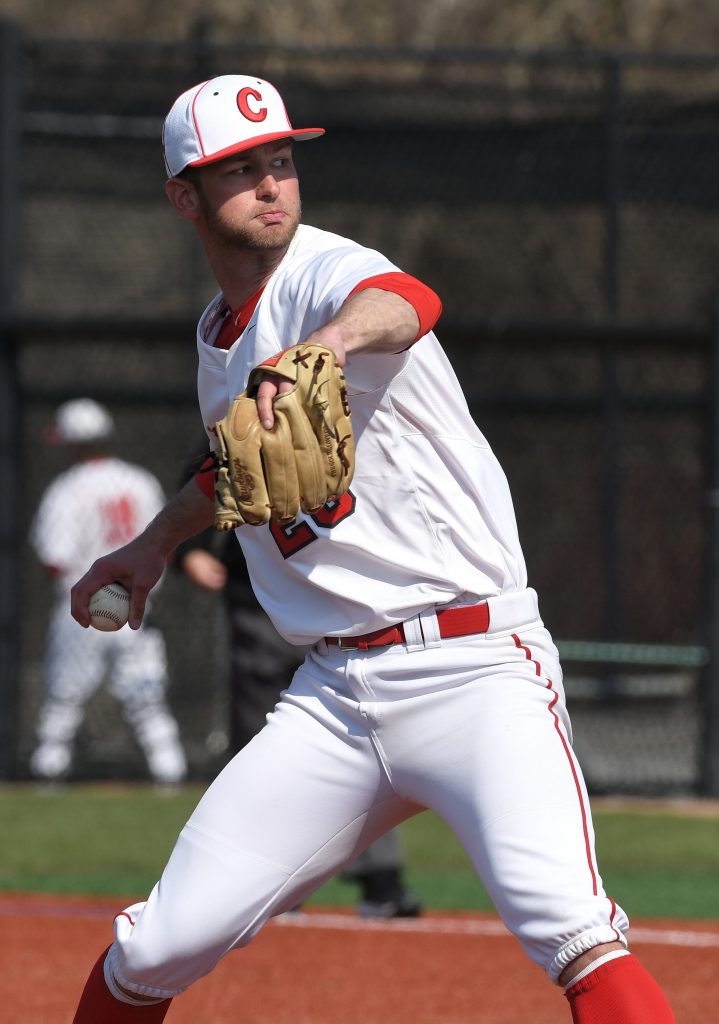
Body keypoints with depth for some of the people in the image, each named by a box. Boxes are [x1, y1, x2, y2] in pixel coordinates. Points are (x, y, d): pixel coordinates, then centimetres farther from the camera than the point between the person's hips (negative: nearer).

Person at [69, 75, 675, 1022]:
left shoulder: (323, 272, -9)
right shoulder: (220, 332, 14)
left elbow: (409, 304, -37)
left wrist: (323, 346, -57)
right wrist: (158, 540, 34)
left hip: (476, 666, -6)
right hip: (336, 690, 6)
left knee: (568, 929, -28)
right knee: (158, 947, 1)